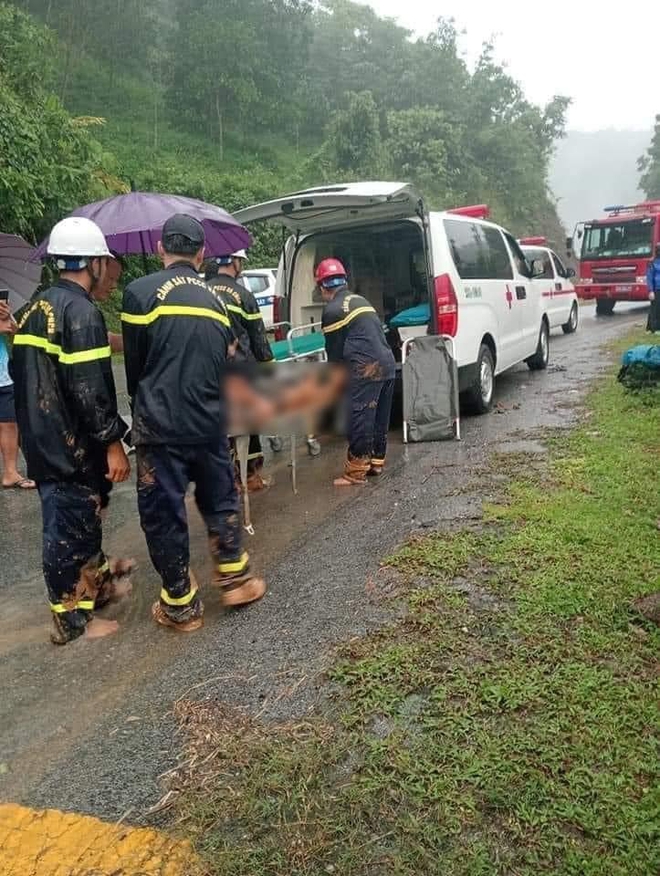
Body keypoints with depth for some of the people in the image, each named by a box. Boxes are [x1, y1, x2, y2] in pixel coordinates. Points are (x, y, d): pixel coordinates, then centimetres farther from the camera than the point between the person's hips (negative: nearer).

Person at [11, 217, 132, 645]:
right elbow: (89, 388, -23)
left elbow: (27, 374, 18)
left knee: (83, 517, 24)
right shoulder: (82, 311, -18)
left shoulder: (38, 307, 12)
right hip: (71, 445, -9)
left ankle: (97, 581, 42)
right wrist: (113, 442, -17)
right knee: (69, 529, 3)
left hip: (43, 440, 9)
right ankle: (73, 620, 17)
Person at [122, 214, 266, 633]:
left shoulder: (140, 292, -5)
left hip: (161, 426, -4)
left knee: (164, 513, 8)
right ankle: (236, 578, 28)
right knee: (220, 500, 22)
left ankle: (181, 605, 18)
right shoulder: (215, 299, 10)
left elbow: (134, 366, 1)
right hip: (210, 424, 4)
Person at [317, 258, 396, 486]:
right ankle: (376, 462, 29)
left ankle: (355, 472, 5)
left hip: (365, 370, -8)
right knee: (380, 417, 17)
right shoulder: (360, 300, 19)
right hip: (387, 364, 9)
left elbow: (334, 350, -1)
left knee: (359, 420, -1)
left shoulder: (332, 311, -5)